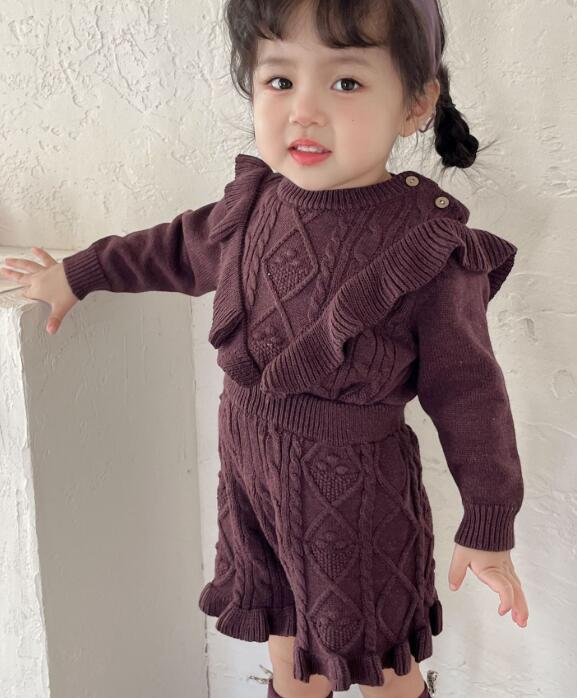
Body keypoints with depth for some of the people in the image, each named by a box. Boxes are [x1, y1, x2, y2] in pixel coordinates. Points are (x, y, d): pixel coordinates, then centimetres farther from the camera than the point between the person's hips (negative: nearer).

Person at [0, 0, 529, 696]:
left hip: (358, 491, -5)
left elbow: (468, 393, -15)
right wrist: (76, 274, 24)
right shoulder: (254, 203, -7)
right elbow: (182, 248, 14)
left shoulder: (432, 250, -23)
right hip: (254, 477, 5)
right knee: (285, 636, 27)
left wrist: (488, 528, -9)